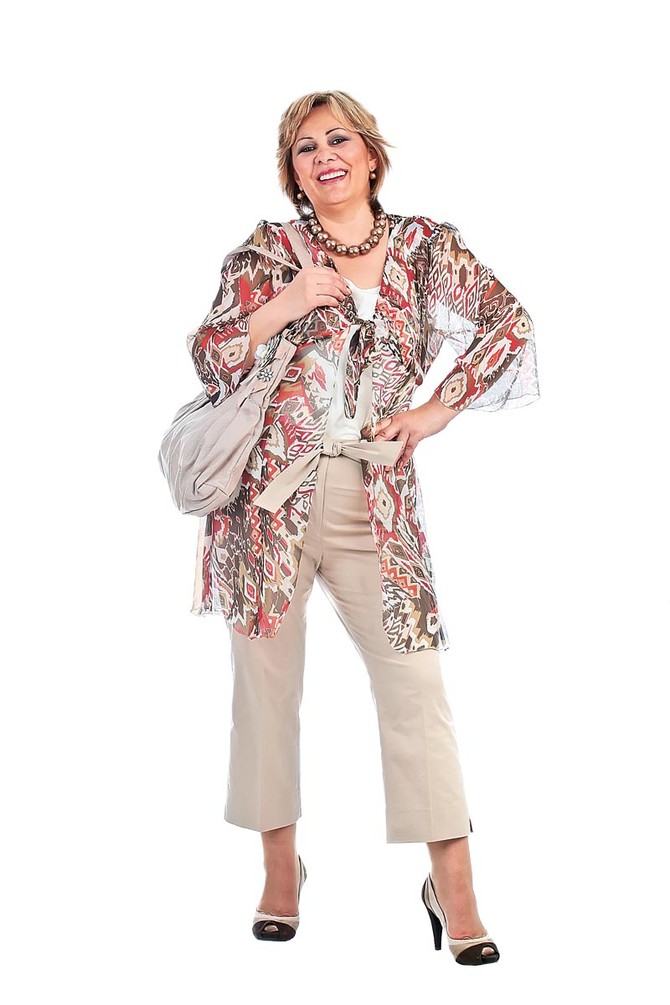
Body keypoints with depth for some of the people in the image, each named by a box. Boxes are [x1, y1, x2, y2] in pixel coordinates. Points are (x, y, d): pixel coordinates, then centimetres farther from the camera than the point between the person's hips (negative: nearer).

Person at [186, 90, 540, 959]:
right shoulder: (266, 253, 5)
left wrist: (439, 409, 3)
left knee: (415, 677, -4)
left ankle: (453, 882, 5)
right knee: (266, 677, 5)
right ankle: (280, 866, 21)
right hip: (269, 494, 0)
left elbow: (510, 327, 10)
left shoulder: (425, 247, 7)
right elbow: (208, 359, 1)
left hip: (375, 497, 0)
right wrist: (282, 308, -13)